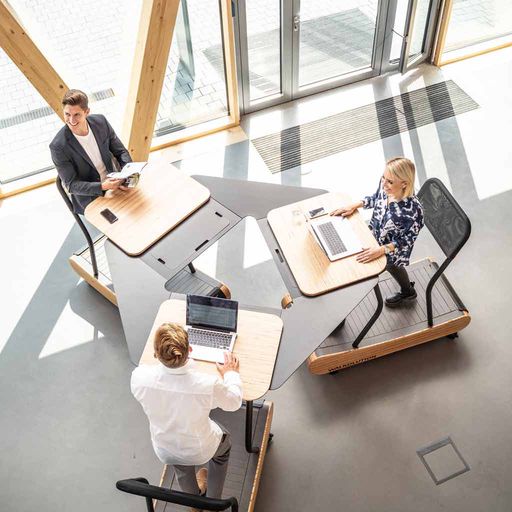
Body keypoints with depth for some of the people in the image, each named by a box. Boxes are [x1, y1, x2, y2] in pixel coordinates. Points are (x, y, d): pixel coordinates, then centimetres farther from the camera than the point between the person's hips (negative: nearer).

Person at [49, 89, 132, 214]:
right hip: (90, 200, -5)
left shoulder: (100, 121, -7)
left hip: (112, 184, 5)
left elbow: (121, 152, 3)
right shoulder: (58, 146, -20)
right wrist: (102, 187, -30)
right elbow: (71, 185, -15)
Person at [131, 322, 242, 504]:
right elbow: (234, 402, -14)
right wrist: (231, 373, 4)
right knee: (224, 441, 34)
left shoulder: (139, 376, -33)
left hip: (164, 451, 2)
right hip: (201, 450, -2)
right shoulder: (208, 384, -39)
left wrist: (162, 358, 8)